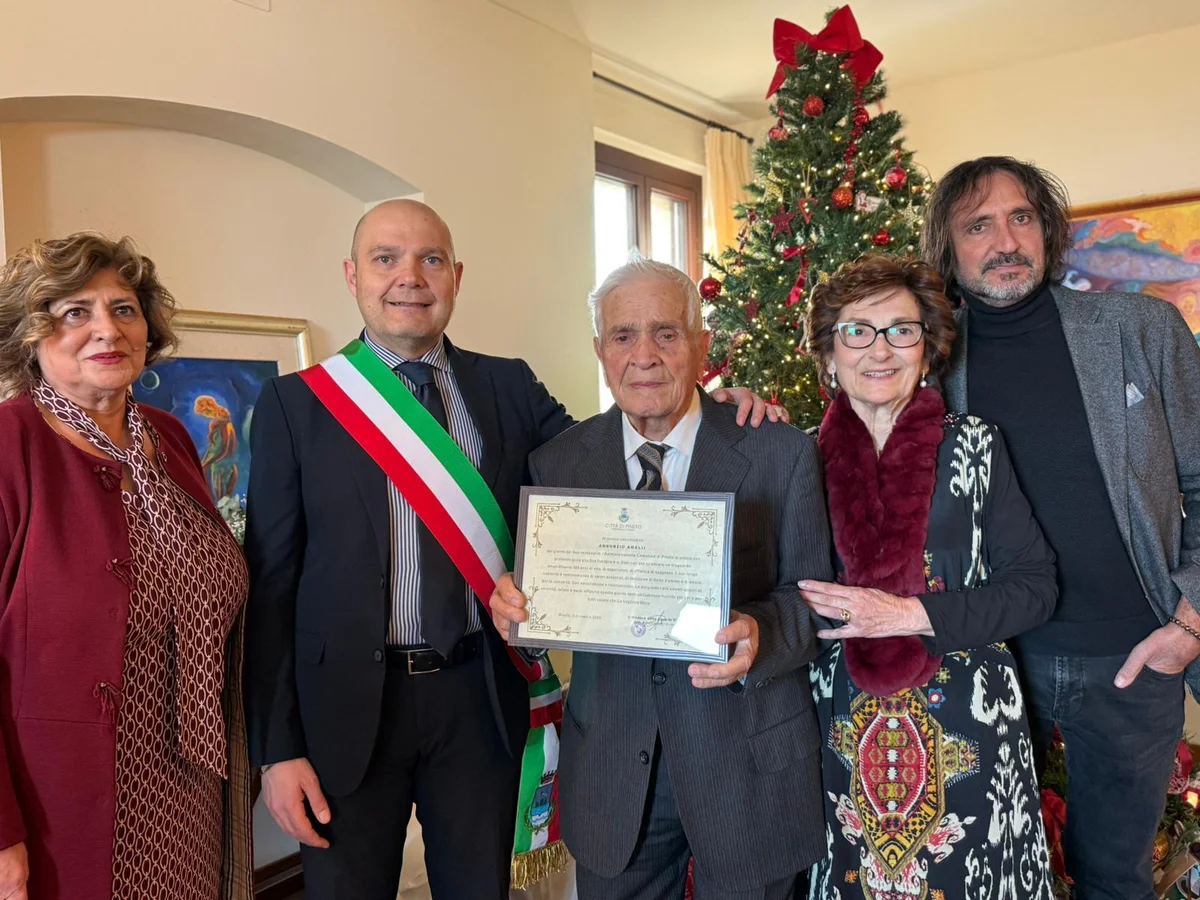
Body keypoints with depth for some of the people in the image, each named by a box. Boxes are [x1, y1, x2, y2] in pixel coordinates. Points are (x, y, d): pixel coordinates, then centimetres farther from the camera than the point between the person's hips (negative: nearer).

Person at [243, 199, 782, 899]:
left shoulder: (510, 387, 3)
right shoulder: (297, 404, -3)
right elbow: (271, 583, -3)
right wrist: (278, 747, -6)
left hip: (482, 698, 2)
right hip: (349, 706, -2)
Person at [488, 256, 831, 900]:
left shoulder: (781, 453, -7)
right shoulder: (556, 463, -1)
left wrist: (759, 636, -26)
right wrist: (513, 602, -18)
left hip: (749, 766, -1)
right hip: (609, 767, 2)